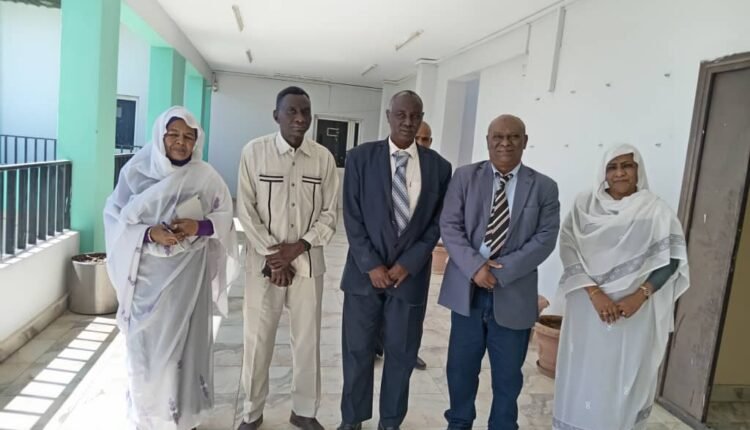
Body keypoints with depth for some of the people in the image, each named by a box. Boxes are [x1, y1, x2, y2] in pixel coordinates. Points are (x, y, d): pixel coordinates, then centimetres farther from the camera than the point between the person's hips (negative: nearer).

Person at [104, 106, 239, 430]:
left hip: (189, 275, 0)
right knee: (146, 342, 7)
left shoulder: (206, 177, -3)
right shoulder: (137, 170, -3)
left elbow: (225, 216, 4)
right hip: (148, 273, 0)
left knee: (185, 340, 7)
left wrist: (200, 226, -15)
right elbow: (115, 216, -2)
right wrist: (149, 233, -18)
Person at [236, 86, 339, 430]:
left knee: (308, 339, 10)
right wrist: (272, 253, -10)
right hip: (264, 261, -1)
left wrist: (297, 248, -10)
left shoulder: (324, 157, 1)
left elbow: (330, 214, 2)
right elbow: (246, 209, -4)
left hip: (308, 262, 2)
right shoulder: (254, 152, -4)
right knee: (258, 339, 8)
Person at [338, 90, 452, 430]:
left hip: (410, 275, 1)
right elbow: (352, 218, -4)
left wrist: (407, 265, -8)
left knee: (402, 354, 11)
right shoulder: (360, 158, -2)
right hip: (364, 272, 0)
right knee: (357, 352, 10)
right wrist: (371, 265, -10)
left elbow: (437, 224, 1)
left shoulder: (438, 166, 0)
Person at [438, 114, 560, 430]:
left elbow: (545, 239, -6)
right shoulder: (464, 177, 1)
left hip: (513, 294, 0)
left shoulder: (544, 187, 1)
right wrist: (475, 266, -18)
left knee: (507, 376, 13)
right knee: (461, 368, 16)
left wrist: (501, 272, -16)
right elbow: (449, 226, -4)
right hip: (467, 288, 1)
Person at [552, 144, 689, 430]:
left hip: (634, 312, -1)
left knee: (624, 379, 6)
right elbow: (570, 251, -6)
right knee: (581, 376, 9)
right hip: (587, 308, 1)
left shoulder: (655, 210, -1)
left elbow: (671, 259, -3)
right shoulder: (585, 205, 1)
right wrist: (594, 293, -17)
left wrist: (640, 296, -15)